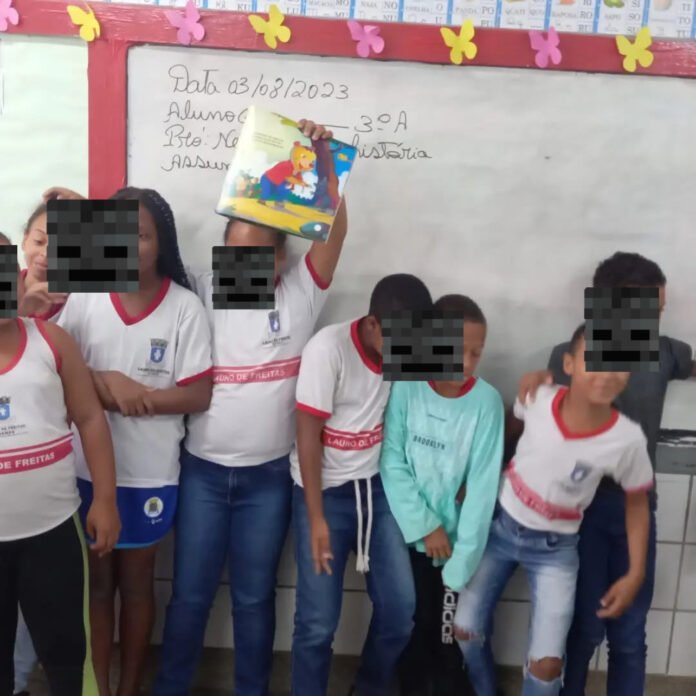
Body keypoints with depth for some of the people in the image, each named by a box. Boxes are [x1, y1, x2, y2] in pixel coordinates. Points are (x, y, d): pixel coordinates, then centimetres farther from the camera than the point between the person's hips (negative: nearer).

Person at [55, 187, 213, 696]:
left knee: (136, 581, 17)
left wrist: (130, 394, -20)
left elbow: (199, 396, -12)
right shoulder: (85, 298, -3)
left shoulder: (185, 307, -10)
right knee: (97, 580, 16)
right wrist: (106, 382, -19)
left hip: (150, 474, -1)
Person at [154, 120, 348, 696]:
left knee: (254, 596, 15)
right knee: (190, 594, 13)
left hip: (269, 475, -1)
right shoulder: (204, 292, -2)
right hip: (203, 470, 1)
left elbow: (335, 229, -15)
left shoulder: (301, 294, -5)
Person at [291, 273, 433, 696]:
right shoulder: (329, 348, -20)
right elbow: (308, 436, -16)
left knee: (401, 610, 3)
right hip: (325, 490, -4)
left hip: (377, 486, 4)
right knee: (318, 622, -2)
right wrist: (317, 520, -15)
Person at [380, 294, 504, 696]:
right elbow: (392, 464, -9)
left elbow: (483, 486, -12)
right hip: (412, 536, 1)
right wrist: (425, 525, -14)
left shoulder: (487, 402, -12)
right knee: (414, 631, 13)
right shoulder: (406, 389, -11)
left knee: (453, 638, 7)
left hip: (460, 542, -1)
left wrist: (460, 565, -13)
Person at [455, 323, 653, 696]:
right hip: (500, 527, 2)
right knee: (466, 628, 9)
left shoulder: (628, 440, -23)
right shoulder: (537, 399, -21)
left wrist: (635, 574, -6)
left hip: (555, 549, -1)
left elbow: (637, 504, -5)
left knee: (546, 663, -7)